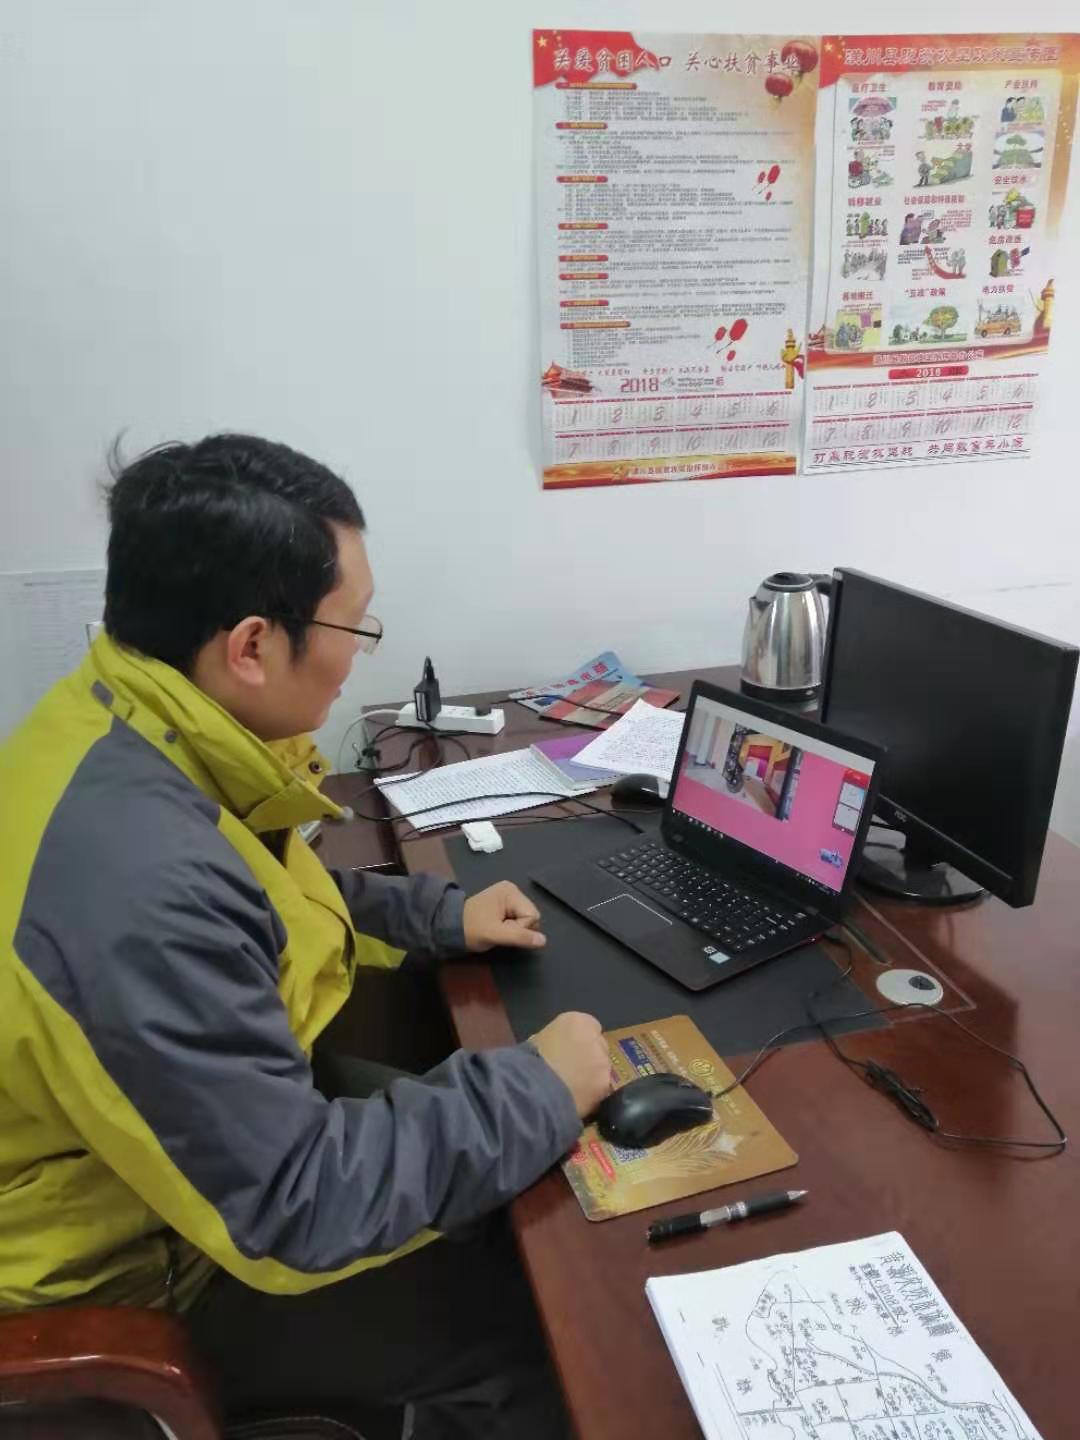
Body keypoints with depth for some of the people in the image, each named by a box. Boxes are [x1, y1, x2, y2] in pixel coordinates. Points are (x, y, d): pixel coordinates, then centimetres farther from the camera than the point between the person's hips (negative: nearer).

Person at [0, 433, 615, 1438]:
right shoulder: (139, 887, -40)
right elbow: (291, 1210, -31)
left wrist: (439, 917, 3)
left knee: (521, 1208, 14)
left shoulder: (131, 722, -10)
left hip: (222, 1112, 8)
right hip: (147, 1268, -8)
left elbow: (250, 903, 9)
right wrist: (537, 1090, -21)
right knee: (530, 1321, -2)